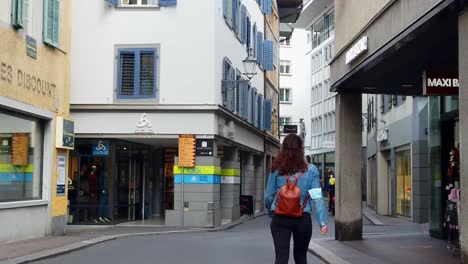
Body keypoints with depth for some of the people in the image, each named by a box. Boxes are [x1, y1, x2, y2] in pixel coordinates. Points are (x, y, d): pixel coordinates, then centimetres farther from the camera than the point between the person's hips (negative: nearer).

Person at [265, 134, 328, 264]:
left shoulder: (276, 170, -2)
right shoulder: (310, 170, -4)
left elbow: (268, 196, 4)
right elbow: (317, 198, -9)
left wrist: (271, 212, 23)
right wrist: (323, 222, -8)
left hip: (280, 218, 0)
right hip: (303, 219, 1)